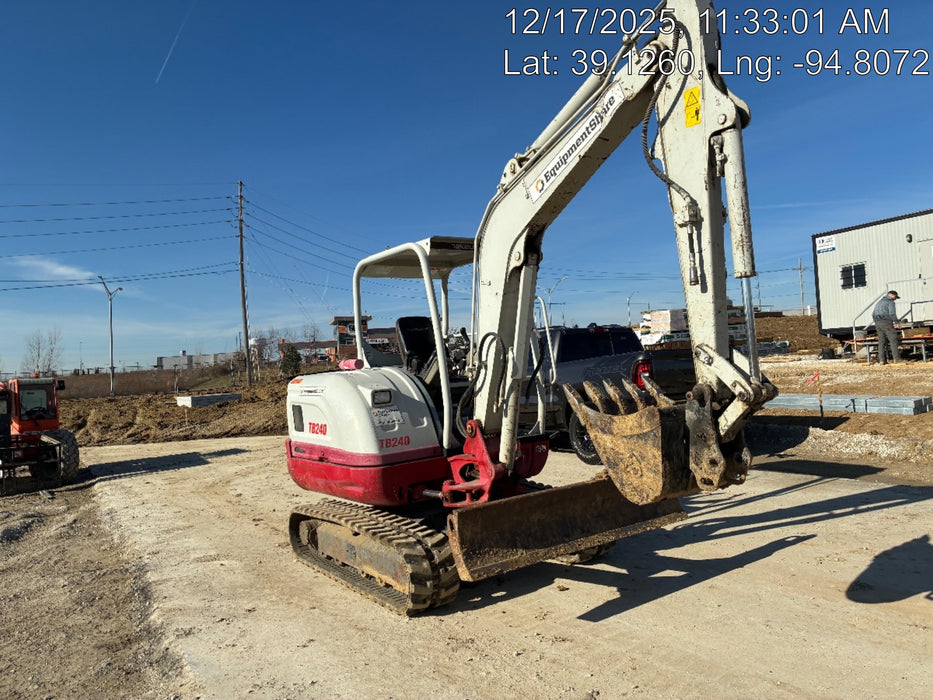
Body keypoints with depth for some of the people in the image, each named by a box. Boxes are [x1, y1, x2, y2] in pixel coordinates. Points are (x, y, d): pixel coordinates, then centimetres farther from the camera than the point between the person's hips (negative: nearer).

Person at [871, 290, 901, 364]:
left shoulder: (880, 302, 22)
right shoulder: (890, 302, -3)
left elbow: (873, 314, 22)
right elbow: (892, 313, -14)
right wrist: (896, 322, -7)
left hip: (877, 323, 8)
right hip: (886, 322, -8)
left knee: (881, 341, 6)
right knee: (893, 340, -4)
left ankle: (882, 359, 2)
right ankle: (896, 358, -7)